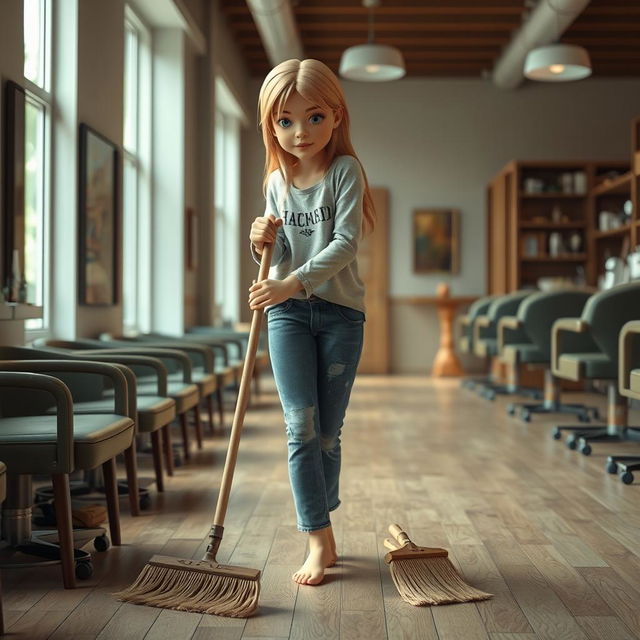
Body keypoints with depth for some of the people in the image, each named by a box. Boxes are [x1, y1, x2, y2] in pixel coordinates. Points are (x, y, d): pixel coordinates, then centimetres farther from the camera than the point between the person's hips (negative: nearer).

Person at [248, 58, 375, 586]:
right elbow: (281, 261, 13)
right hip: (289, 312, 3)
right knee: (301, 426, -7)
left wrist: (294, 282, -28)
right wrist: (263, 244, -10)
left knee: (328, 432, 7)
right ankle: (321, 541, -4)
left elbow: (345, 244, -17)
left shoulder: (345, 171, -6)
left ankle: (319, 525, 23)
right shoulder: (277, 181, 8)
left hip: (340, 311, -2)